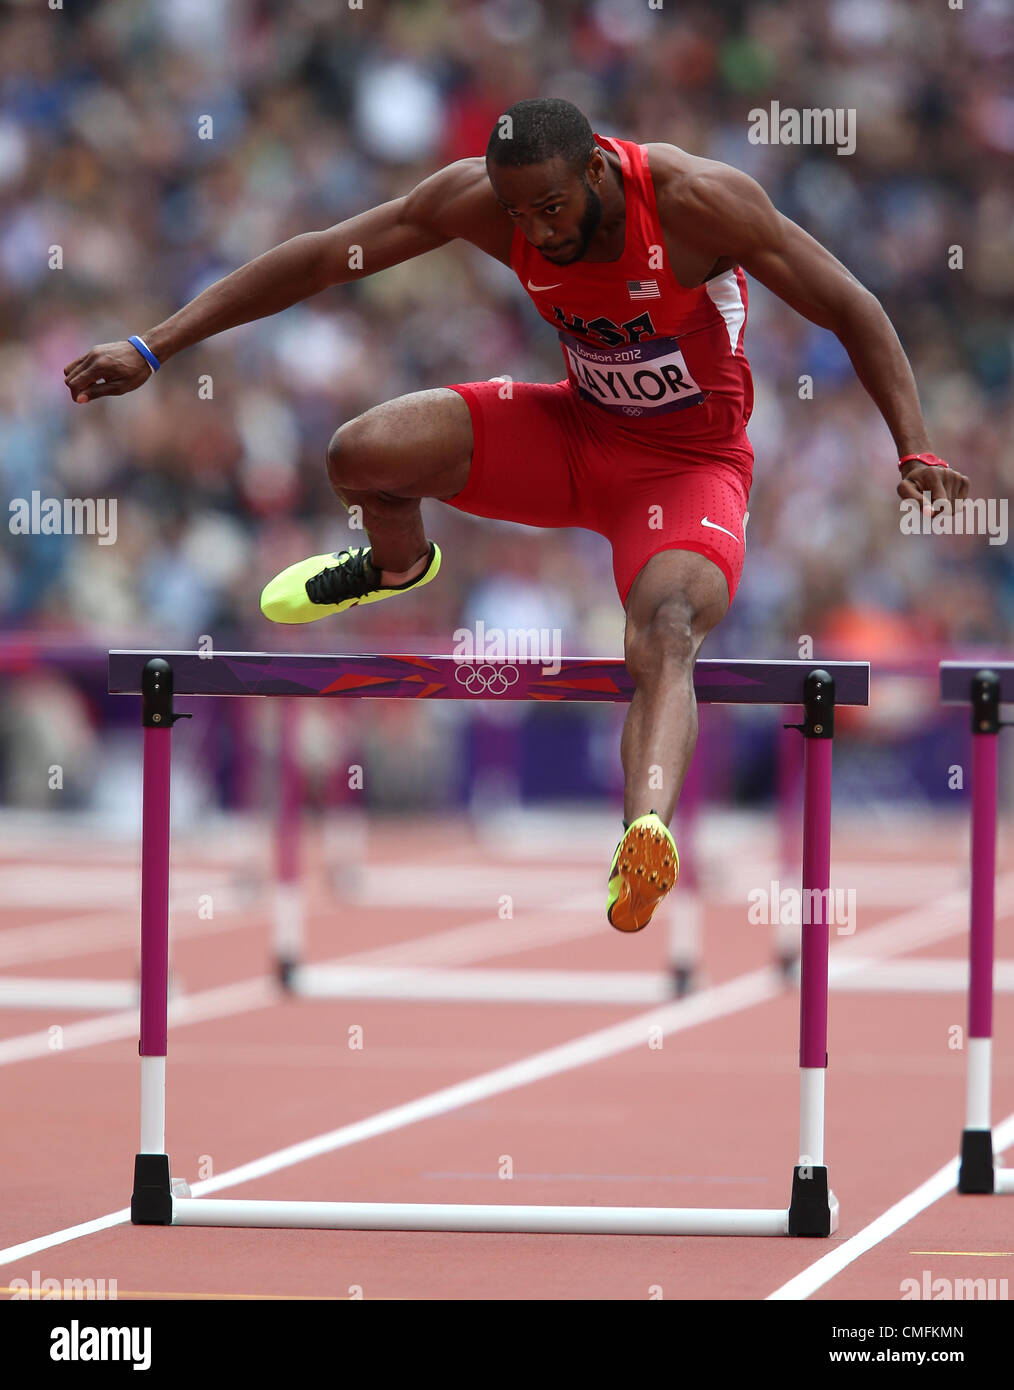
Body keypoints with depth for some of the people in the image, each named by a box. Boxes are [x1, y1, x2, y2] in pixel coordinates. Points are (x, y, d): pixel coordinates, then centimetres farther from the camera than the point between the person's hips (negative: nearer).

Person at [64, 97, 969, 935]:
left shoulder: (697, 200, -27)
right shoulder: (483, 198, -18)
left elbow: (851, 310, -18)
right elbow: (319, 258, -13)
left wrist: (916, 452, -28)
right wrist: (154, 349, -16)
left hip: (691, 462, -4)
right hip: (575, 429, 4)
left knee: (665, 636, -34)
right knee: (362, 455, -16)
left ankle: (647, 833, -62)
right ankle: (398, 565, 22)